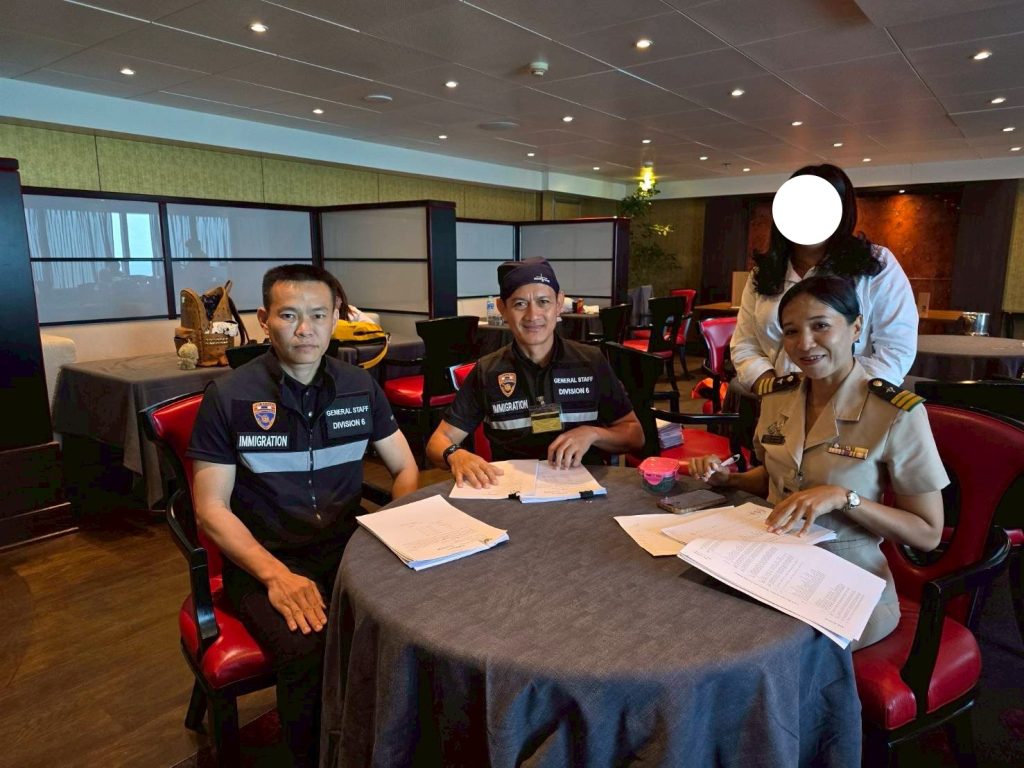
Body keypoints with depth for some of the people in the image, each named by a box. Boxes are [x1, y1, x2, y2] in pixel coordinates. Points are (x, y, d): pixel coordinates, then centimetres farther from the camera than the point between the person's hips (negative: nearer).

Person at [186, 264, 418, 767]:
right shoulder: (229, 397, -4)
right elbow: (211, 510, -5)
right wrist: (277, 574, -20)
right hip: (263, 558, -2)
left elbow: (406, 468, 10)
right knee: (308, 650, -31)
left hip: (347, 547, 3)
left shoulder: (360, 387, 5)